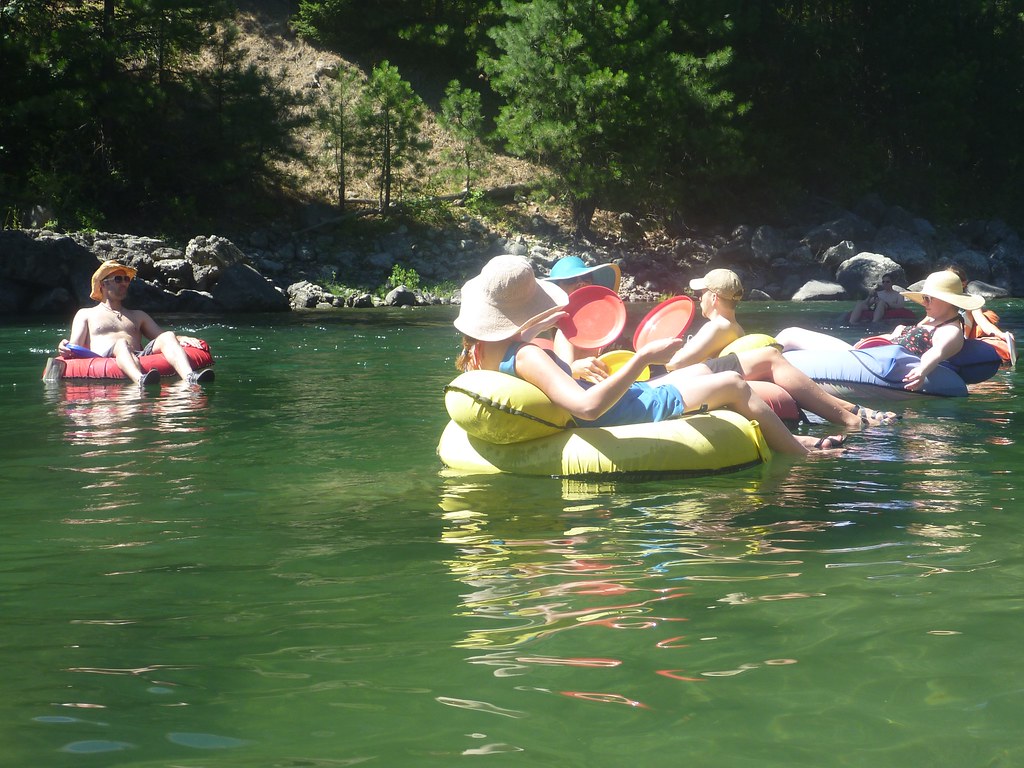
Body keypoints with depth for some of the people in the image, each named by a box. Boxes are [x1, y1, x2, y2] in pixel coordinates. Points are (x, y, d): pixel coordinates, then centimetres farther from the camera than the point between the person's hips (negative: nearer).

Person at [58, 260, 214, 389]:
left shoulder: (138, 315, 36)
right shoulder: (85, 315, 25)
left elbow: (161, 336, 25)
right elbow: (75, 348, 12)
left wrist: (182, 339, 2)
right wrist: (65, 347, -13)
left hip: (141, 357, 4)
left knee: (168, 337, -23)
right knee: (122, 344, -37)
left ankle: (190, 377, -53)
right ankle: (140, 380, -70)